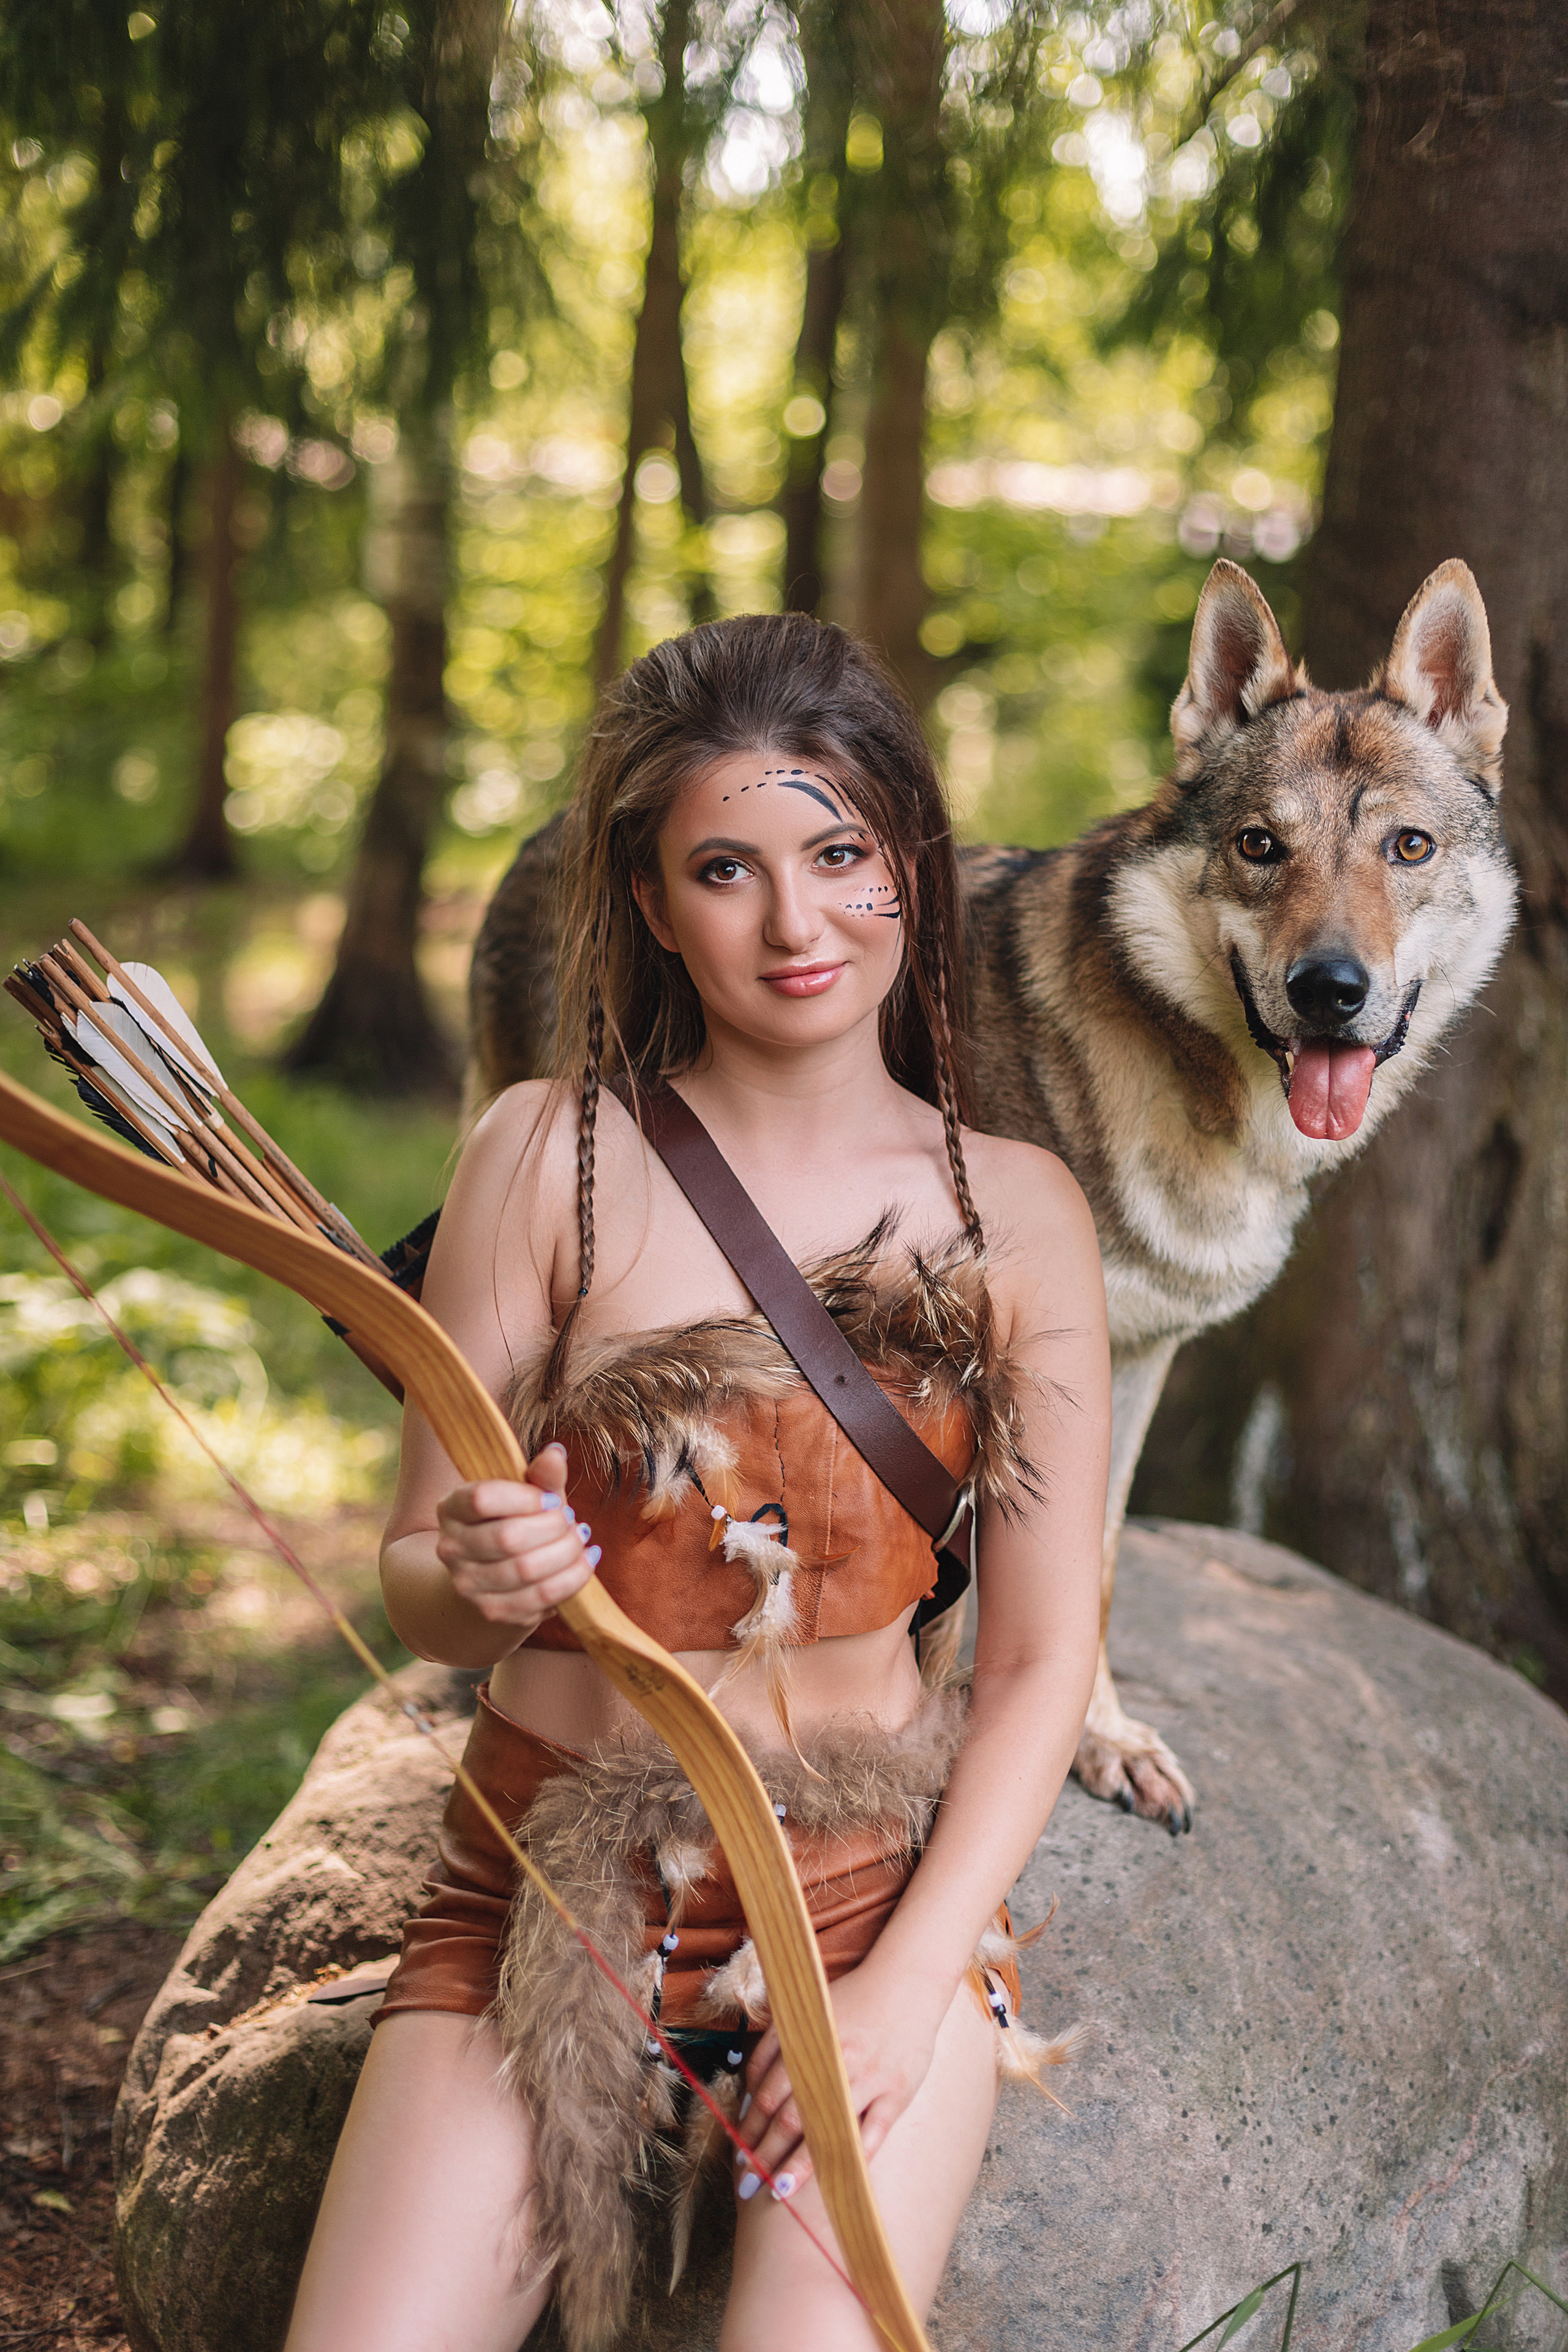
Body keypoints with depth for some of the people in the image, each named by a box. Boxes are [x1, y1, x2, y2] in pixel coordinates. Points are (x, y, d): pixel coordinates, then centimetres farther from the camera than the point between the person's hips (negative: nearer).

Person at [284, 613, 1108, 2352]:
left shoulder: (1014, 1212, -2)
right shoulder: (549, 1153, -5)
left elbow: (1042, 1656, 0)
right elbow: (415, 1586, 0)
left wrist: (911, 1982, -10)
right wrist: (481, 1580, -24)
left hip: (883, 1879, 0)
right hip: (548, 1874, 0)